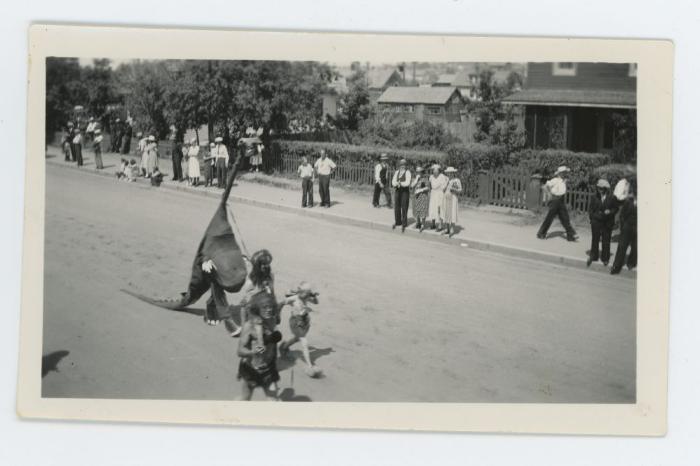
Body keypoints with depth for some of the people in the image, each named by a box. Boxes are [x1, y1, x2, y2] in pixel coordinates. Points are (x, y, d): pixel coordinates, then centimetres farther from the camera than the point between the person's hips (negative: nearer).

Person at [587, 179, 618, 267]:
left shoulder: (611, 198, -6)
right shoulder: (594, 198, -1)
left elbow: (615, 209, 1)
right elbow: (590, 209, 6)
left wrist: (610, 212, -17)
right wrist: (593, 217, -4)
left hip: (607, 223, -1)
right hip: (596, 222, 1)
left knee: (606, 241, 5)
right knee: (595, 240, 11)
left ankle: (605, 258, 16)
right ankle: (593, 256, 24)